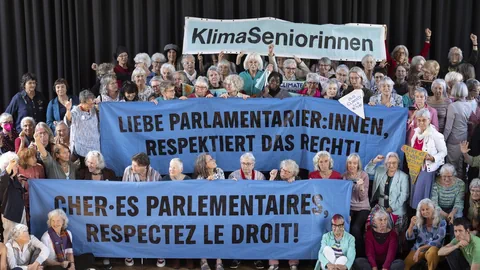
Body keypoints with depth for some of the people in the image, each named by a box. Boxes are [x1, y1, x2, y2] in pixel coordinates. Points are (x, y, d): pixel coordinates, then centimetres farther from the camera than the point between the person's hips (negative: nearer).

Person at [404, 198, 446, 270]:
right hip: (417, 249, 2)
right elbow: (409, 237, -4)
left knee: (431, 252, -37)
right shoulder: (419, 222, 1)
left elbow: (437, 242, -13)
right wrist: (411, 225, -22)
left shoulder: (441, 222, -8)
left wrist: (420, 249, -19)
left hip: (433, 249, -2)